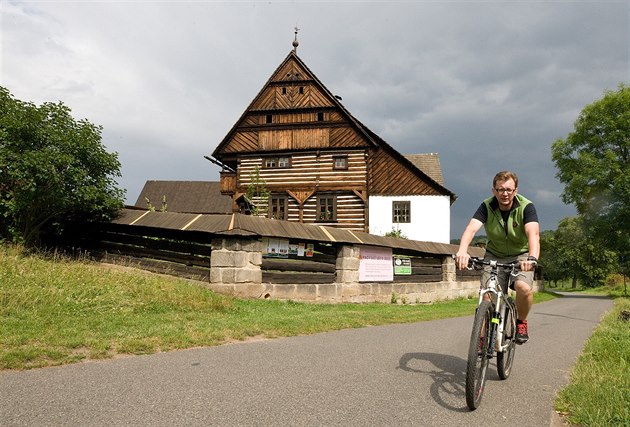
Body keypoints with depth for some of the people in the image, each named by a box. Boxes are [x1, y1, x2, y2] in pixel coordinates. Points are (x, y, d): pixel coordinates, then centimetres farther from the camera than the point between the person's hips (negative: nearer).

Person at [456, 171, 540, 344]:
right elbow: (472, 228, -32)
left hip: (520, 255, -1)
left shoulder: (526, 207, -20)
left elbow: (533, 233, -35)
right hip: (494, 255, 2)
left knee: (524, 288, -27)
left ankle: (521, 322, 2)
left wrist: (532, 257, -56)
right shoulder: (487, 206, -16)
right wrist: (462, 251, -52)